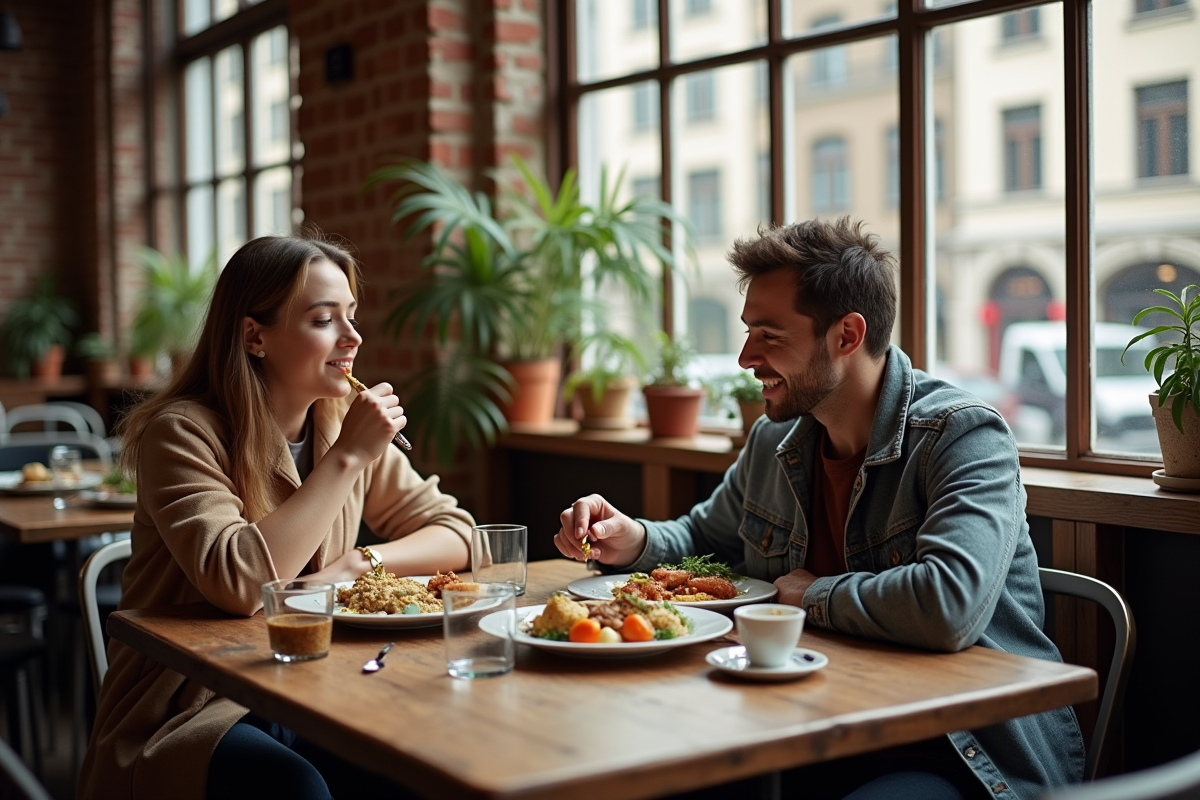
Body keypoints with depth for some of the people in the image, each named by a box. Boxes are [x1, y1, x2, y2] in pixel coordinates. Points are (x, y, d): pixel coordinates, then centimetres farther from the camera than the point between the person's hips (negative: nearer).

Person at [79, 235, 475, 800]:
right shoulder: (183, 432, -13)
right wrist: (346, 459, -23)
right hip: (191, 708, -5)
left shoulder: (343, 424, 4)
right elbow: (237, 583, -27)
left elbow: (454, 532, 6)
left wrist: (359, 562, -13)